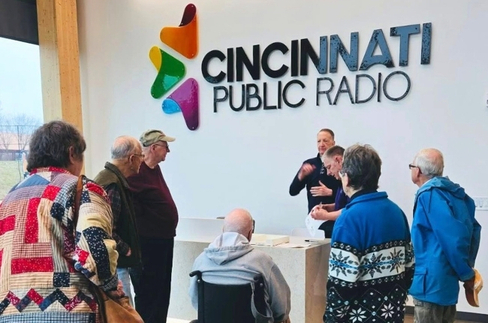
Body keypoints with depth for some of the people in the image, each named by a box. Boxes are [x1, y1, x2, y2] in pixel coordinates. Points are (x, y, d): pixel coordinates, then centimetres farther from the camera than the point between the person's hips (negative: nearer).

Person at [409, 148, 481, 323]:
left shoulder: (429, 195, -18)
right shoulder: (453, 192, 7)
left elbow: (453, 237, -23)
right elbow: (473, 228, 11)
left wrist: (466, 274, -12)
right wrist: (468, 267, 12)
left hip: (432, 280, -9)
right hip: (447, 278, 9)